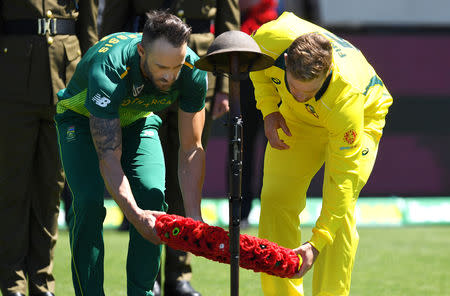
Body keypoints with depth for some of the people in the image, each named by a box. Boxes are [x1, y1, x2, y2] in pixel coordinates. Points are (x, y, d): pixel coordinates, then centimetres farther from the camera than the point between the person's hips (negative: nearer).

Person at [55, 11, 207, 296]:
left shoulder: (193, 71, -29)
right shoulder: (107, 71, -42)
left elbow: (192, 148, -20)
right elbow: (108, 157, -42)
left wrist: (194, 215, -30)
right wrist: (134, 215, -54)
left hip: (138, 121, 3)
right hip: (82, 120, -3)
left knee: (152, 196, -18)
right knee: (89, 201, -23)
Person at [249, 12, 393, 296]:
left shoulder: (346, 99, -44)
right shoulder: (272, 39, -37)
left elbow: (342, 178, -38)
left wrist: (317, 243, -39)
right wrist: (269, 109, -16)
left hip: (364, 116, -4)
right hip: (296, 119, 4)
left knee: (340, 207, -22)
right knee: (276, 202, -8)